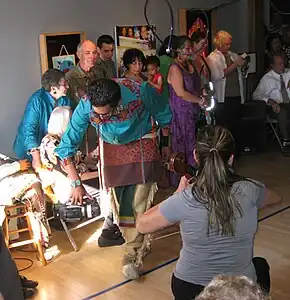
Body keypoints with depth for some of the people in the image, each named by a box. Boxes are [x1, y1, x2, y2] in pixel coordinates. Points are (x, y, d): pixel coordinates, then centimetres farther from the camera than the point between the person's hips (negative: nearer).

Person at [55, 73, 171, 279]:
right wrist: (76, 183, -17)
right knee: (119, 201, 5)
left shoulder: (141, 90, -33)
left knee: (139, 201, -7)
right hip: (112, 149, 2)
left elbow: (163, 115, -11)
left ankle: (132, 254, 7)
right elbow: (66, 146, -17)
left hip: (142, 144, -2)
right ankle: (140, 246, 25)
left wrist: (166, 146, 3)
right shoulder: (85, 107, -29)